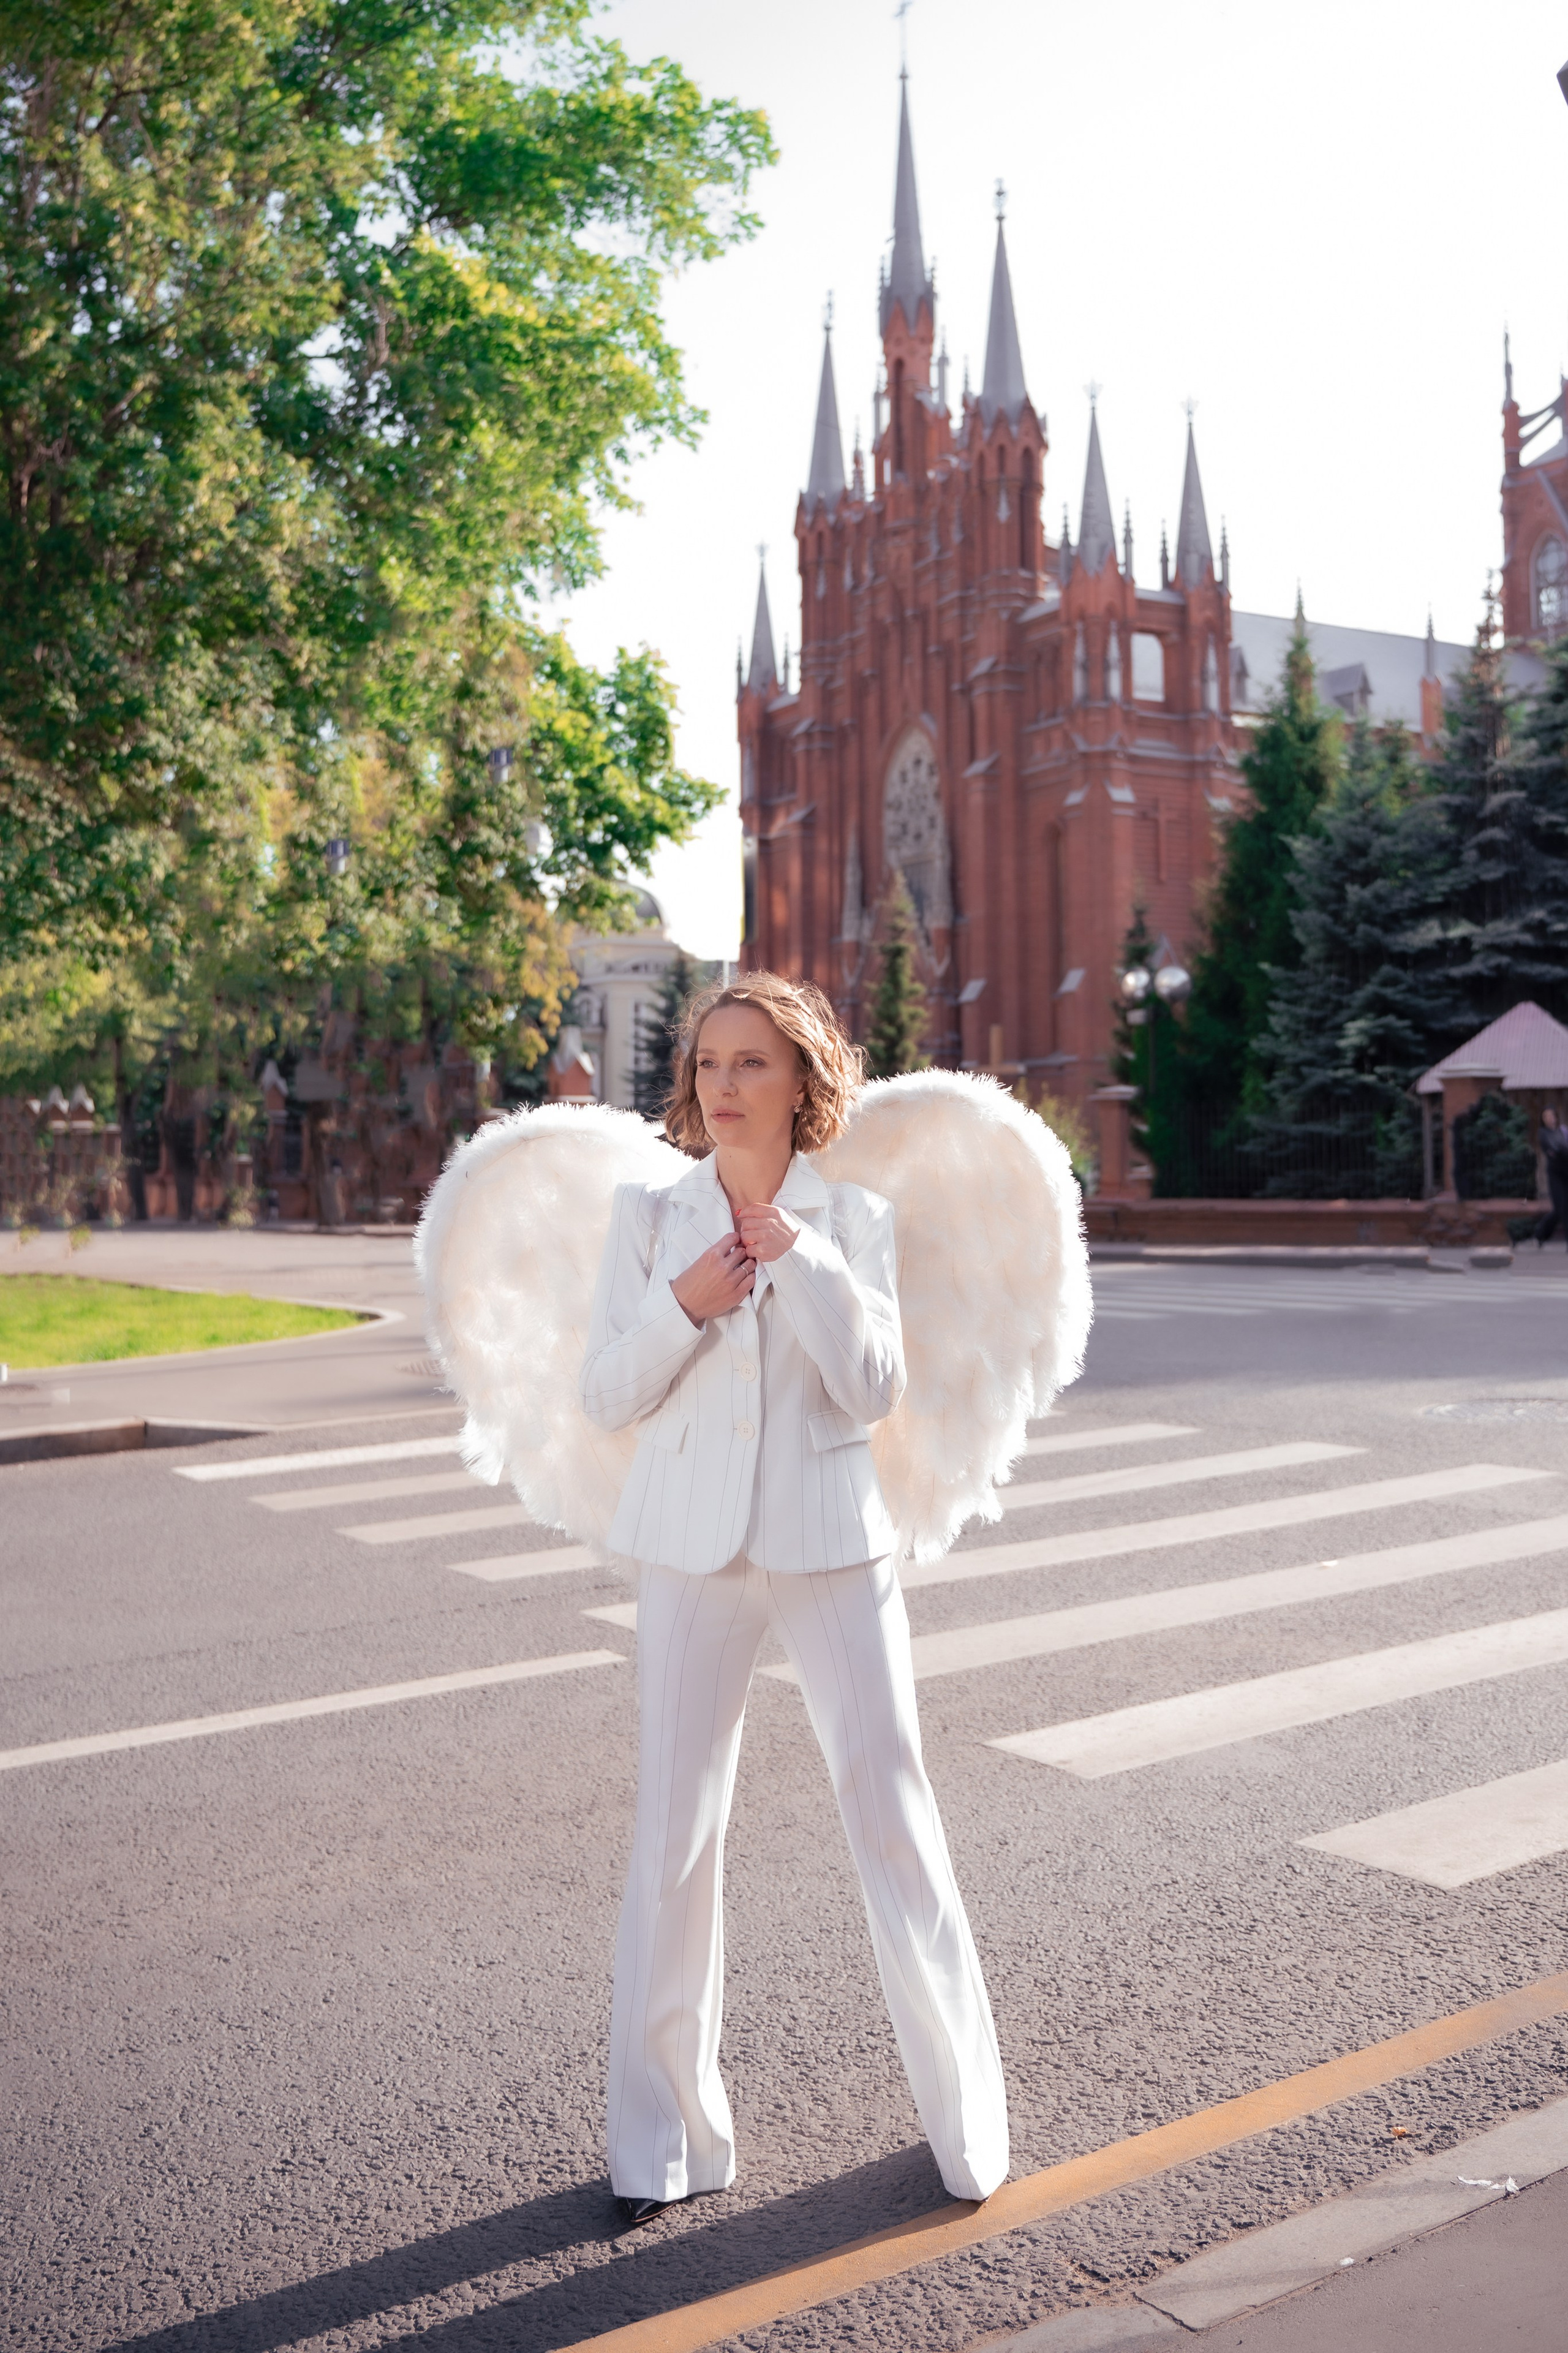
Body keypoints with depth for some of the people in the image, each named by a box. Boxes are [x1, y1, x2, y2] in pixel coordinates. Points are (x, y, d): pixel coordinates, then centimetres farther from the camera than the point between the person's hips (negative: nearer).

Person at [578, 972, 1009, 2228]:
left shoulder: (854, 1215, 1)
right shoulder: (649, 1213, 2)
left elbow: (876, 1387, -8)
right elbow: (605, 1397, 1)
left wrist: (799, 1259, -17)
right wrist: (682, 1306, -15)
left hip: (832, 1545, -1)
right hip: (693, 1548, 1)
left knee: (896, 1816, 3)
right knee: (675, 1833, 5)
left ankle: (966, 2120, 22)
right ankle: (667, 2134, 22)